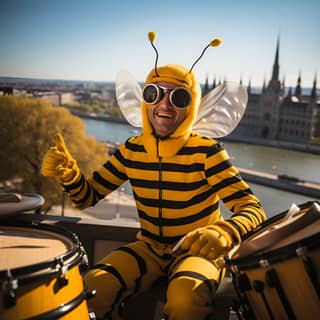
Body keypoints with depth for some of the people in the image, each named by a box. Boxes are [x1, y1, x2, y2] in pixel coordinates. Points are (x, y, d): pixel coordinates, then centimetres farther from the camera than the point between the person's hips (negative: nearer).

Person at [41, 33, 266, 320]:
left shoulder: (206, 152, -17)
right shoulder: (131, 151, -4)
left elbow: (253, 209, -21)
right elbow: (88, 196, 2)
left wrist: (224, 232, -44)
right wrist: (68, 172, -20)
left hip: (197, 251, -3)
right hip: (150, 248, 4)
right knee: (92, 288, -18)